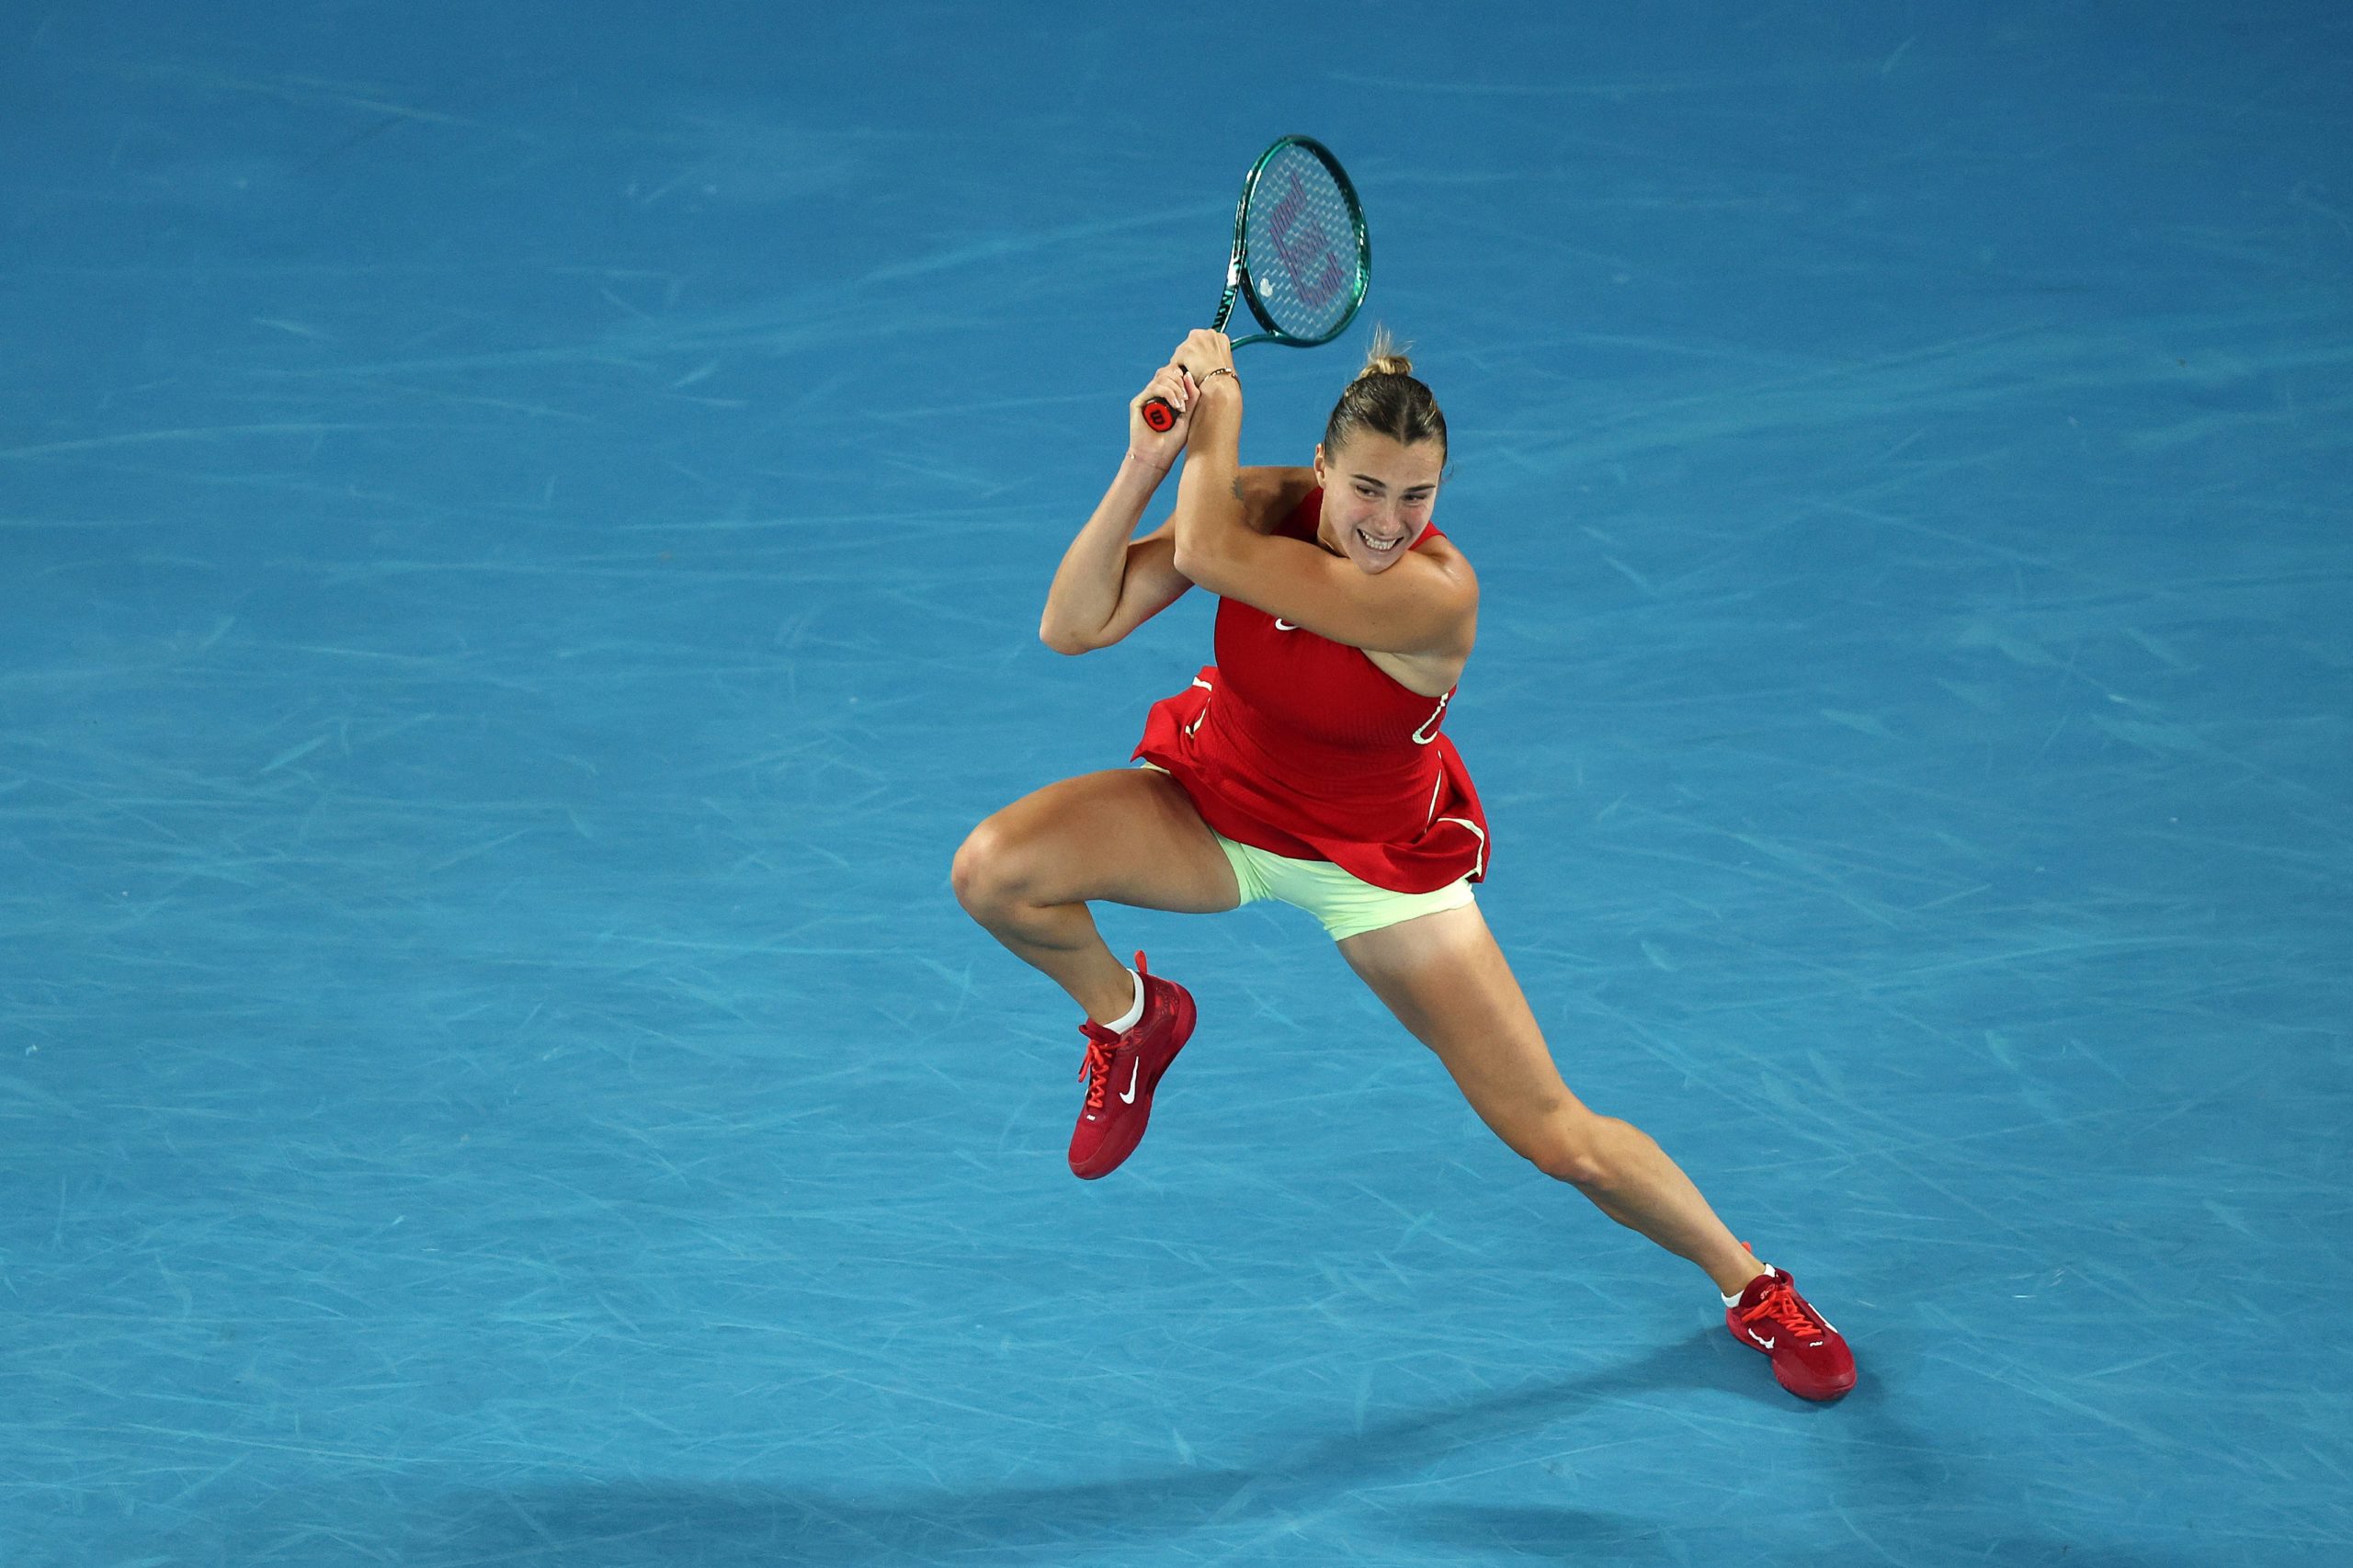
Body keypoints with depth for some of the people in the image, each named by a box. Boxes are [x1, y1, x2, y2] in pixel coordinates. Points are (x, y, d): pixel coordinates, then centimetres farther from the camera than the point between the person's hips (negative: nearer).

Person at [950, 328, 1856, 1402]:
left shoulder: (1435, 592, -34)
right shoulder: (1263, 505, -20)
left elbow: (1205, 555, -39)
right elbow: (1073, 627, -22)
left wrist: (1218, 413, -24)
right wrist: (1144, 467, -32)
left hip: (1380, 861, -3)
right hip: (1215, 805, 3)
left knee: (1559, 1138, -4)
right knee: (994, 871, -26)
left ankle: (1749, 1286, 24)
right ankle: (1129, 1018, 9)